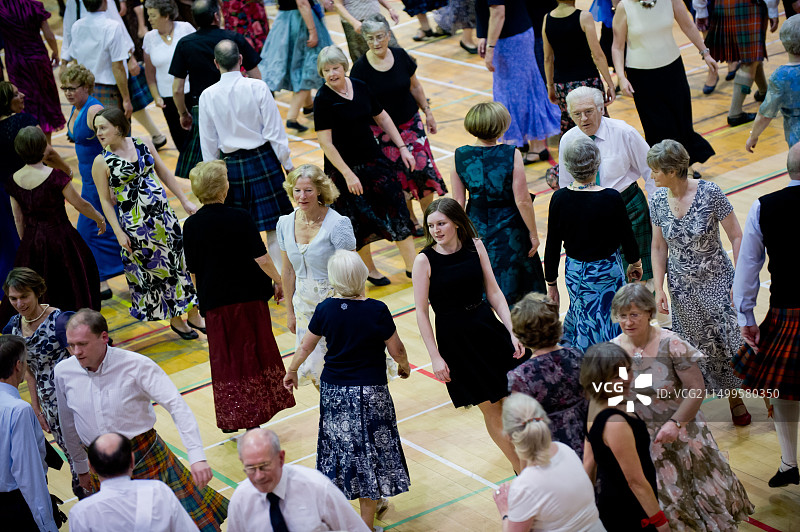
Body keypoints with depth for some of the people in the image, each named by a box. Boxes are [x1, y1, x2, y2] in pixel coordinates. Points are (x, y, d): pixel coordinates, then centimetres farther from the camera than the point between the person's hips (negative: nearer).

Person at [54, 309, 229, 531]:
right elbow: (68, 424, 13)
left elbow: (178, 407, -21)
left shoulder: (136, 365, -17)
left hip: (146, 459, -3)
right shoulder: (64, 371, -4)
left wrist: (197, 457, -30)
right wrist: (81, 468, 22)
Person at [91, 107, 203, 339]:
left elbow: (164, 173, 9)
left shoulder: (144, 144, 1)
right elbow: (106, 200, -5)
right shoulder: (102, 162, -9)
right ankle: (175, 320, 23)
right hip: (135, 224, -4)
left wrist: (185, 201, 8)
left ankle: (194, 315, 23)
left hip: (162, 214, 4)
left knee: (180, 259, 9)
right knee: (155, 270, 6)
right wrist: (119, 233, -10)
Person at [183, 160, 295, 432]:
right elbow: (262, 259, -14)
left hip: (215, 301, 2)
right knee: (256, 351, 13)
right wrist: (278, 281, 2)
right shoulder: (240, 218, -13)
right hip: (250, 296, -1)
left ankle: (231, 417, 16)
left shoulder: (192, 225, -6)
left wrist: (204, 297, 14)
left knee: (224, 358, 12)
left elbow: (193, 271, 0)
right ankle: (256, 412, 20)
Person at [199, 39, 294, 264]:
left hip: (231, 165, 2)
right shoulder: (257, 87, -11)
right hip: (263, 160, -2)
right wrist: (288, 164, 1)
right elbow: (275, 131, -9)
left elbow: (208, 143, 1)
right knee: (274, 228, 4)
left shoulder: (208, 96, -6)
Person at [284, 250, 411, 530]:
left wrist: (291, 371, 23)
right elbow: (396, 350, -6)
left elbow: (305, 346, 5)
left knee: (338, 450, 17)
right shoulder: (377, 310, -16)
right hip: (369, 392, -3)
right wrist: (404, 365, 16)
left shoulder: (325, 309, -7)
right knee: (368, 453, 7)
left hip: (333, 391, 3)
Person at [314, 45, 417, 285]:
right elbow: (326, 143, -17)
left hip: (373, 159, 5)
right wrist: (347, 174, -20)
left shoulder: (360, 87, 1)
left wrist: (402, 147, 10)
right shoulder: (323, 99, -15)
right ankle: (369, 269, 26)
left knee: (396, 207, 3)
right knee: (358, 221, 6)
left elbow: (382, 117, 14)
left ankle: (412, 266, 13)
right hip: (344, 167, -5)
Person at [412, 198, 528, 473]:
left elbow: (494, 292, 4)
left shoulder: (475, 246, -1)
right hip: (454, 339, -3)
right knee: (491, 409, 4)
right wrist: (435, 357, -10)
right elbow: (421, 313, -8)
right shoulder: (425, 260, -11)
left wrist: (512, 333, -2)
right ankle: (521, 471, 18)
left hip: (488, 328, 3)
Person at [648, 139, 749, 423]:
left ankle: (736, 399, 23)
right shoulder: (658, 201, -6)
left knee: (727, 339, 1)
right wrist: (659, 288, 0)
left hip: (716, 281, -3)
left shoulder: (710, 193, -18)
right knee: (693, 345, 11)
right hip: (682, 287, 3)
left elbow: (736, 237, -11)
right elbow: (659, 248, 4)